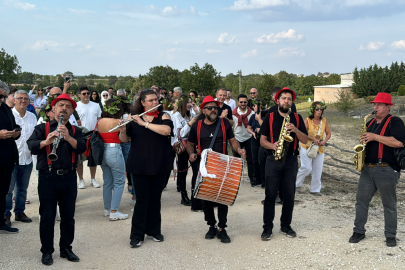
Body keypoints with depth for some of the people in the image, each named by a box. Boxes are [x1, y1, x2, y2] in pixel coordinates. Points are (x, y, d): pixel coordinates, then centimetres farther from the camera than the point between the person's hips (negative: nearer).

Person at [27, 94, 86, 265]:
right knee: (47, 217, 4)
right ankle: (47, 252, 17)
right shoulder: (42, 128, 5)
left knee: (68, 216, 10)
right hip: (47, 177, -2)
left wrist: (68, 137, -26)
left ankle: (66, 248, 25)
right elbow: (31, 146, -11)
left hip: (69, 178, 2)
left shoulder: (75, 131, 10)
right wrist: (46, 141, -31)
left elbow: (81, 148, -8)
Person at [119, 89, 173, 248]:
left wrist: (144, 123, -23)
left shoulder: (163, 116, 1)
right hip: (139, 166, -1)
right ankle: (137, 235, 10)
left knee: (155, 199, 11)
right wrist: (123, 131, -19)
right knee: (142, 200, -1)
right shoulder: (134, 118, 4)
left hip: (159, 165, 1)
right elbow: (124, 139, 3)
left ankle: (154, 231, 26)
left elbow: (166, 130, -21)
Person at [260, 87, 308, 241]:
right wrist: (272, 146, -18)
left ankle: (286, 225, 21)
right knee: (270, 195, -1)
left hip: (291, 160, 2)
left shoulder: (297, 118, 8)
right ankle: (267, 227, 7)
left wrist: (295, 130, -15)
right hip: (273, 160, -2)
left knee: (289, 195, 7)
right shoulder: (270, 117, 4)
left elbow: (305, 140, 2)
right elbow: (262, 140, 2)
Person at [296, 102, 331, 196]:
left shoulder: (324, 121, 6)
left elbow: (328, 133, 10)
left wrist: (324, 141, -8)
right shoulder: (308, 120, -5)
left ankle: (315, 190, 16)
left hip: (320, 149, 4)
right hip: (307, 147, -4)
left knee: (318, 170, 4)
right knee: (307, 168, -11)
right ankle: (297, 184, 10)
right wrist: (313, 139, -20)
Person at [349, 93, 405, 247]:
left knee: (389, 204, 4)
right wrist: (363, 141, 5)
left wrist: (375, 137, -20)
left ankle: (391, 236, 17)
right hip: (368, 169, 7)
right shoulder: (370, 123, 16)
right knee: (361, 200, 6)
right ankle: (359, 231, 16)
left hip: (386, 170, -6)